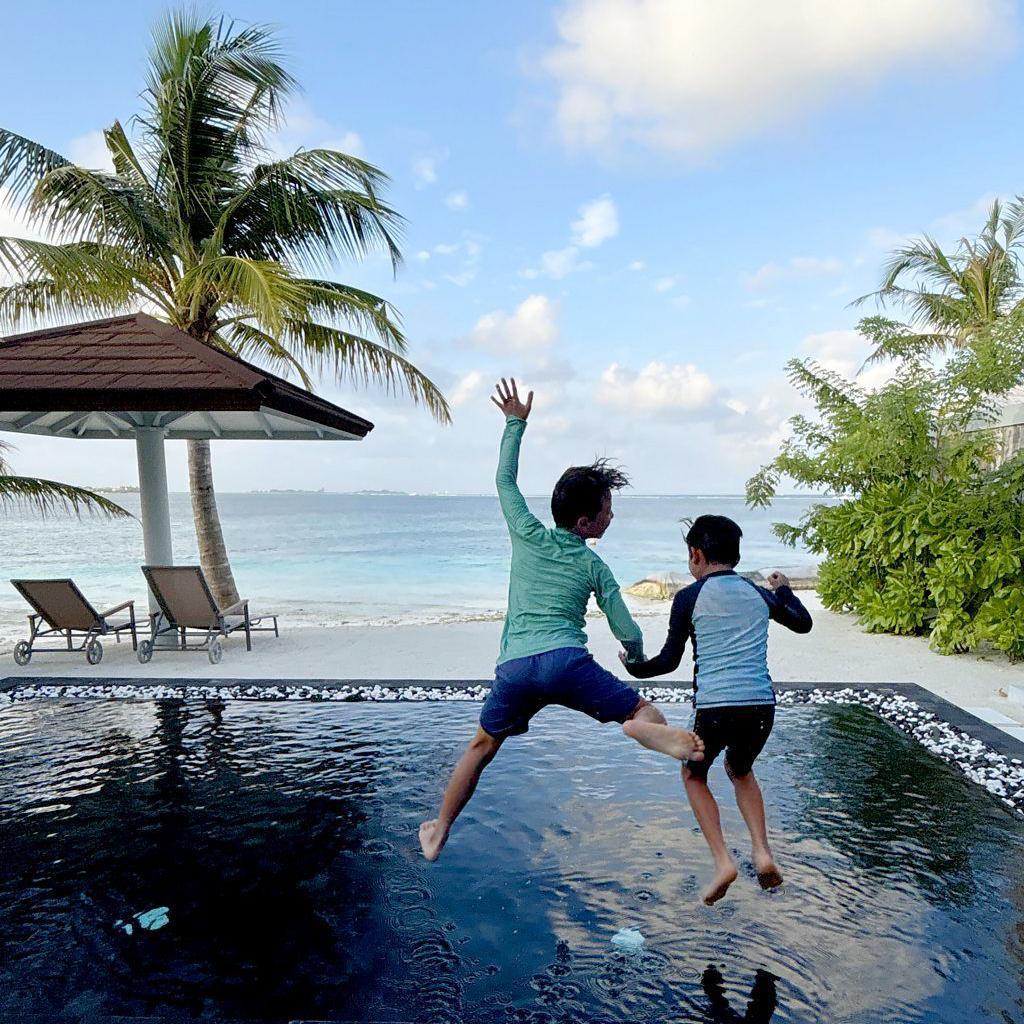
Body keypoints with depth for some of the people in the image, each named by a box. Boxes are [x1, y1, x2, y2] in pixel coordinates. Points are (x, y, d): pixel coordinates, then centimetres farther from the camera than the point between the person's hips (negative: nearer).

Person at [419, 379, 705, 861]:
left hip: (514, 668, 3)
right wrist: (637, 658, 34)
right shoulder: (594, 567, 8)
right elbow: (627, 632, 11)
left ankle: (439, 830, 33)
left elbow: (505, 479, 24)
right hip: (566, 661, -2)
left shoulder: (527, 535, 11)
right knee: (646, 712, 7)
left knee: (483, 745, 24)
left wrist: (515, 422, 30)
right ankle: (645, 730, -30)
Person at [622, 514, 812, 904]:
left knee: (694, 774, 23)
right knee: (740, 770, 32)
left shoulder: (690, 597, -2)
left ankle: (722, 861, 9)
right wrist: (784, 589, 45)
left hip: (715, 707, -4)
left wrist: (635, 668, 19)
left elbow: (669, 661, 0)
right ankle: (762, 853, 18)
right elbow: (803, 623, 29)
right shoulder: (759, 594, 11)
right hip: (762, 705, 4)